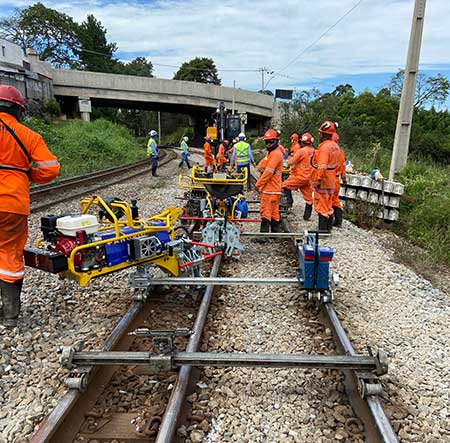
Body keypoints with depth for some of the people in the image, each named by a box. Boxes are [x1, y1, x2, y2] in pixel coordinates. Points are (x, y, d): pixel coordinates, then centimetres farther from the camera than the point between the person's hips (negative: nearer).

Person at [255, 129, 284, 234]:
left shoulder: (276, 153, -13)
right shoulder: (271, 152, 20)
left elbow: (268, 172, -19)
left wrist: (259, 184, -12)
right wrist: (260, 183, 11)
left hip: (270, 189, -10)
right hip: (272, 188, 10)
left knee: (266, 211, -9)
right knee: (274, 211, 14)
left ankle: (264, 233, -8)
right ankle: (276, 230, 22)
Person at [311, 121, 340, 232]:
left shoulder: (324, 146, -20)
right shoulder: (335, 146, 11)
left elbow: (322, 166, -27)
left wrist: (318, 179, -26)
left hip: (322, 181, -9)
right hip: (331, 181, 9)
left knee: (322, 206, -3)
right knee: (328, 205, 17)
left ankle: (322, 229, 1)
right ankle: (328, 227, 26)